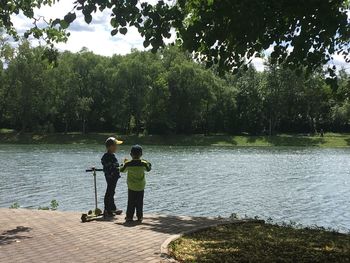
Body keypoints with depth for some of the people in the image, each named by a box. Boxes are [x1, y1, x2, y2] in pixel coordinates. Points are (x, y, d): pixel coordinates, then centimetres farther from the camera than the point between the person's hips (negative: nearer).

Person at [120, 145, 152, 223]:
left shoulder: (128, 164, -9)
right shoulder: (143, 164, -8)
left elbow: (122, 170, 7)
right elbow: (148, 169, 11)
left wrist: (124, 163, 23)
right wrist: (149, 164, 31)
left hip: (131, 187, 0)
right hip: (141, 187, 0)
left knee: (131, 203, 8)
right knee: (139, 203, 8)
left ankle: (129, 217, 9)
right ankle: (139, 217, 9)